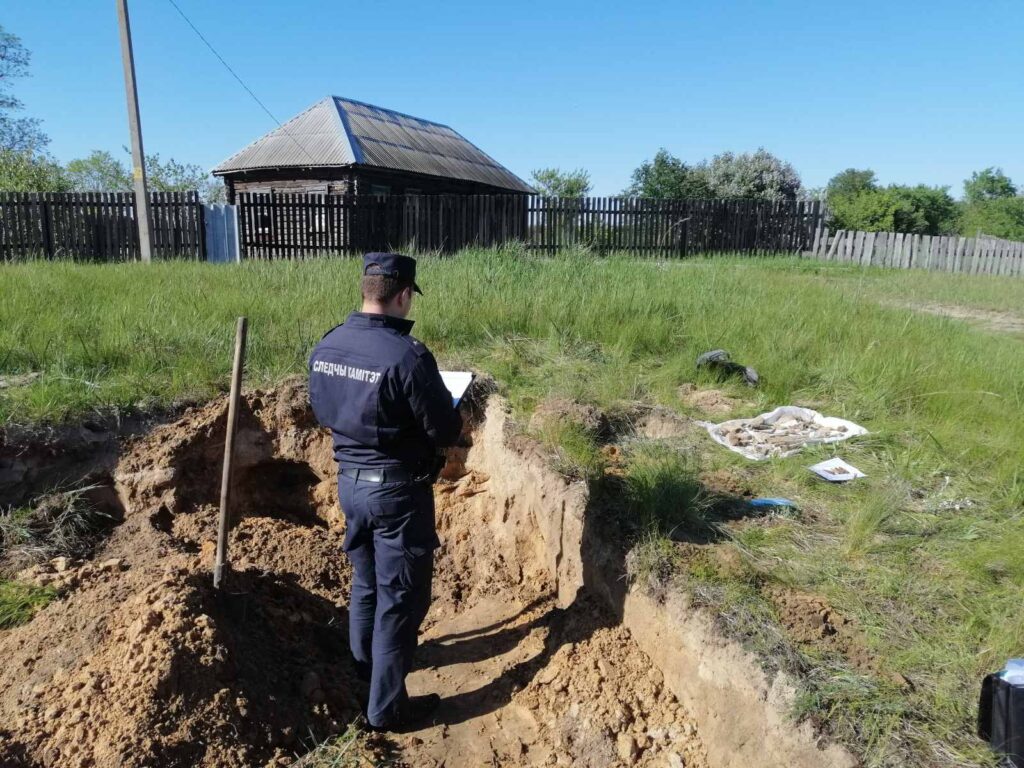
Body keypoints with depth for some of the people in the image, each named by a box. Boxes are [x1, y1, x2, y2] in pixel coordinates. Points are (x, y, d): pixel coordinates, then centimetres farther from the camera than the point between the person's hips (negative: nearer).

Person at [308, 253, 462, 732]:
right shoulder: (408, 356, -25)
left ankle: (365, 663, 47)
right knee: (400, 596, 8)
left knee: (365, 580, 26)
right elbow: (446, 431, -19)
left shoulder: (325, 347, -2)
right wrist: (456, 417, 3)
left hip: (349, 481, 7)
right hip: (397, 489, -7)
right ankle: (386, 708, 20)